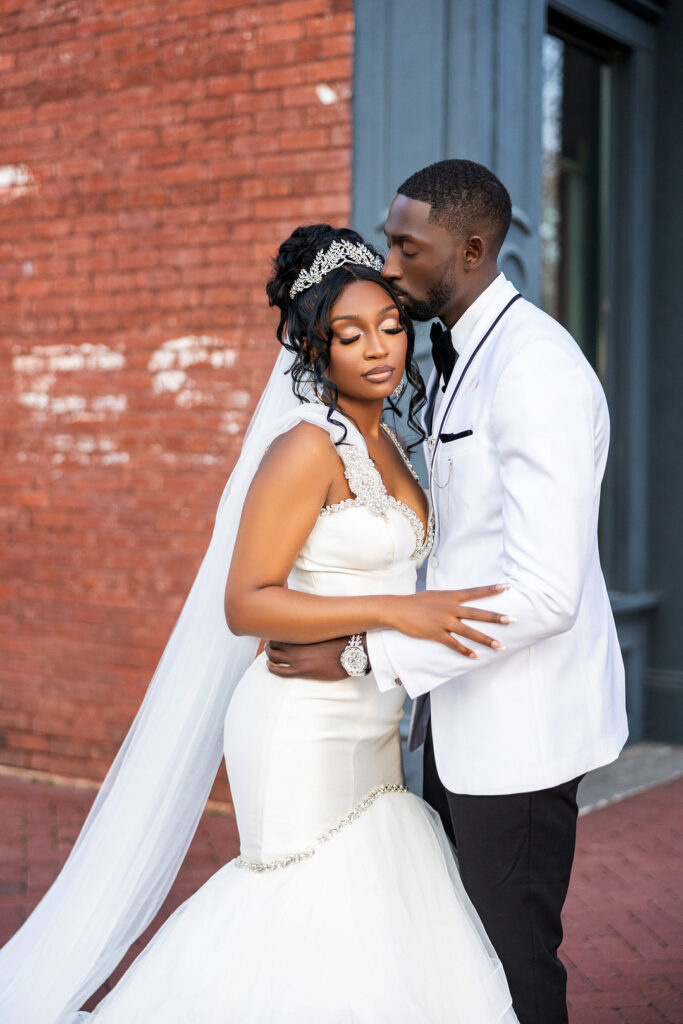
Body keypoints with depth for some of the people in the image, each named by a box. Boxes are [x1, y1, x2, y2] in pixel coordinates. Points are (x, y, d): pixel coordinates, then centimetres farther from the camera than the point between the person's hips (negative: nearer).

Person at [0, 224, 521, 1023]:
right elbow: (245, 605, -21)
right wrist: (394, 612, -25)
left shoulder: (385, 443, 11)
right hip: (306, 726, -8)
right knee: (319, 939, 0)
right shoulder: (306, 448, -16)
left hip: (366, 731, 8)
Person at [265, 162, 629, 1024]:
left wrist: (367, 656, -25)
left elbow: (545, 591, -27)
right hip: (462, 709, 9)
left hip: (519, 725, -9)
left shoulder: (538, 371, -22)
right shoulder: (456, 356, 10)